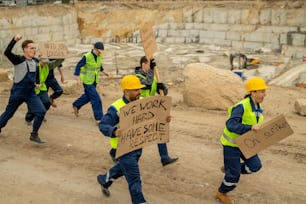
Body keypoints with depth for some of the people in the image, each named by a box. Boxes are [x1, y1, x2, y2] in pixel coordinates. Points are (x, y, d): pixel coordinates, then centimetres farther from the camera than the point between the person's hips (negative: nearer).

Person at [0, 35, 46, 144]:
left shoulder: (35, 62, 6)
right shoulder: (19, 60, -13)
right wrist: (15, 40, -38)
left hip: (31, 94, 5)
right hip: (18, 93, -5)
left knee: (41, 112, -12)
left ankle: (34, 135, 0)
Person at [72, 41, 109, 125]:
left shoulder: (100, 56, -1)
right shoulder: (86, 57, -20)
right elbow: (78, 66, -16)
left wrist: (103, 71, 25)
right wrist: (78, 78, -23)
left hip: (94, 80, 8)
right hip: (87, 81, -8)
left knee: (88, 96, 24)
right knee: (96, 99, -11)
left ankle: (76, 105, 49)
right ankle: (99, 118, -5)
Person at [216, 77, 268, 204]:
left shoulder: (258, 107, 0)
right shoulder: (241, 106, -27)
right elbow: (230, 125, -36)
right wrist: (250, 127, -44)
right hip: (231, 143, -8)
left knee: (255, 166, 1)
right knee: (234, 174, 0)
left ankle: (228, 168, 24)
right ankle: (222, 193, 28)